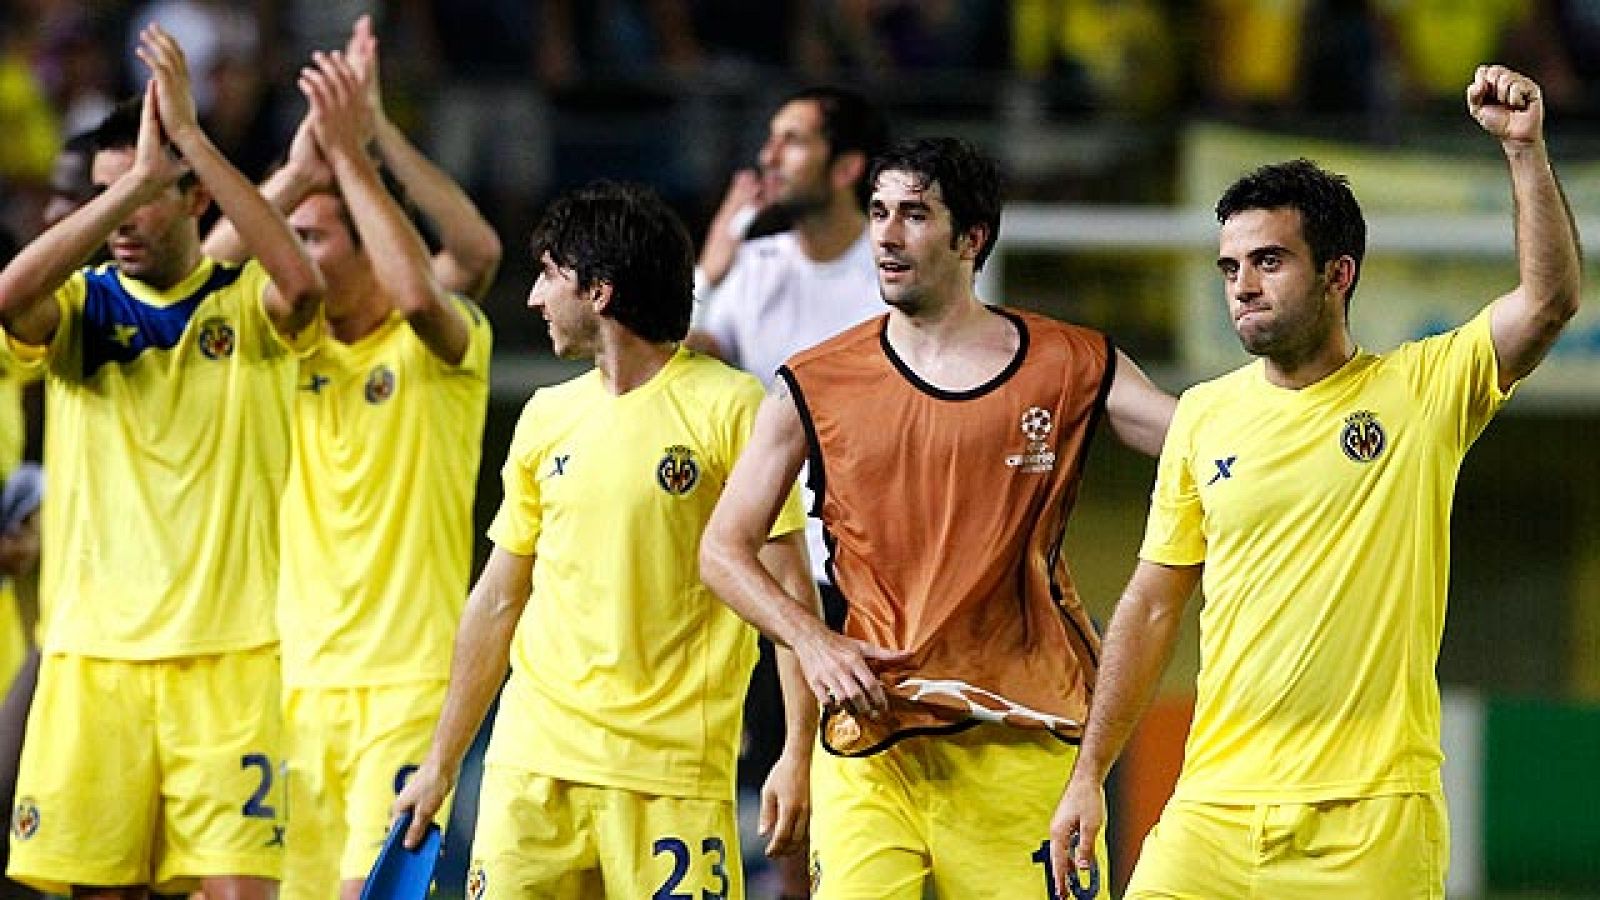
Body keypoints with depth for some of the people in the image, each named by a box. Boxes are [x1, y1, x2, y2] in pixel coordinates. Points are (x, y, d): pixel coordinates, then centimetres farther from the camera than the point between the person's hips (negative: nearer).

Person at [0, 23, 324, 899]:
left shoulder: (246, 302, 3)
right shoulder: (81, 303, 6)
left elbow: (303, 283, -22)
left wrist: (191, 137, -21)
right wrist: (133, 182, -20)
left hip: (227, 654, -2)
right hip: (92, 653, 2)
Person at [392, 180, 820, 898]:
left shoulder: (730, 407, -3)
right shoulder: (547, 417, 13)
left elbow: (789, 589, -5)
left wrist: (800, 751, -13)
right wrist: (442, 761, 18)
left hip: (675, 767, -5)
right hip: (534, 757, 5)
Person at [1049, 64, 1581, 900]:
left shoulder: (1422, 390, 2)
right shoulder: (1204, 415, 10)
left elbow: (1549, 300, -12)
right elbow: (1153, 603, 15)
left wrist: (1524, 147, -20)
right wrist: (1088, 774, 12)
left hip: (1375, 813, -3)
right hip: (1217, 802, 3)